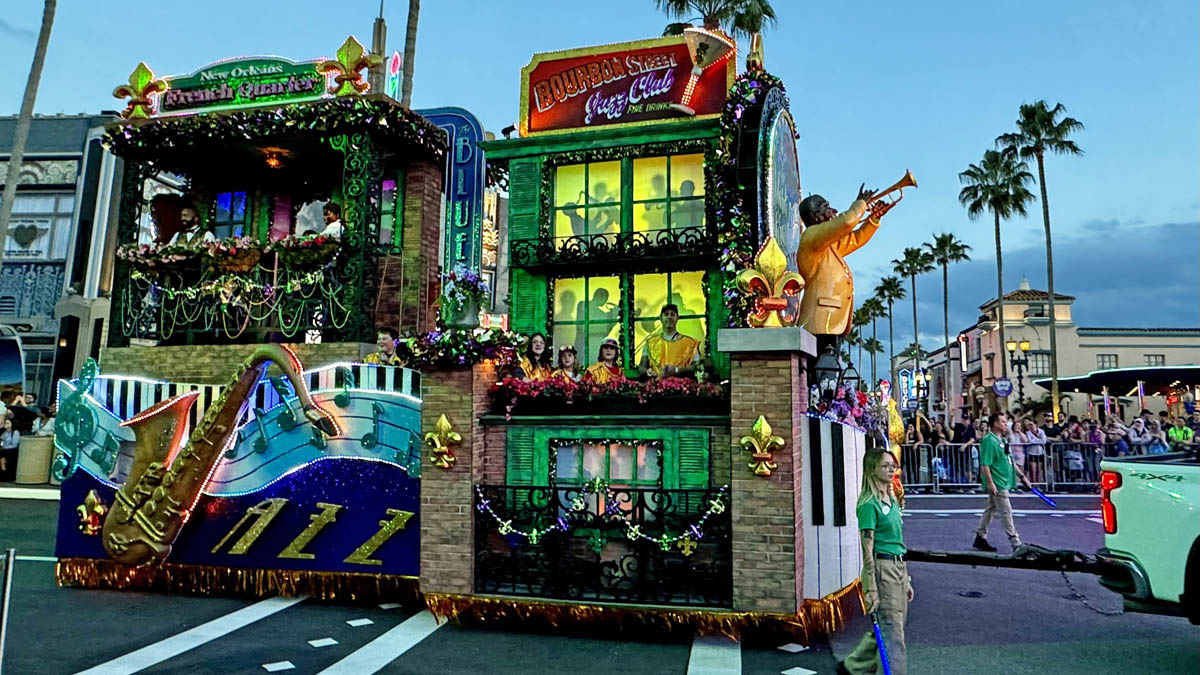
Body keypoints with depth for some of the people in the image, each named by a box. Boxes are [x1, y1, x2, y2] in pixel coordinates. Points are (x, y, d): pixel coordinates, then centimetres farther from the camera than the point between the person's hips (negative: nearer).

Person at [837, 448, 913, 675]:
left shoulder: (892, 500, 13)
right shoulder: (869, 504, -13)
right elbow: (867, 548, -16)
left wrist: (906, 580, 19)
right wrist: (870, 588, -18)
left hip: (898, 567, 9)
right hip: (882, 569, -9)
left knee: (885, 629, 16)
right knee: (892, 633, -3)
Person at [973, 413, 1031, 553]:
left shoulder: (1002, 440, 13)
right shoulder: (989, 441, -17)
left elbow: (1009, 461, 23)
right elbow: (984, 464, -21)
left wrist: (1021, 475, 21)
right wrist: (990, 483, -25)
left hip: (1004, 482, 10)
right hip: (997, 484, -10)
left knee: (990, 509, 15)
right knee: (1006, 512, -4)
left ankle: (980, 538, 24)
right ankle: (1016, 543, 1)